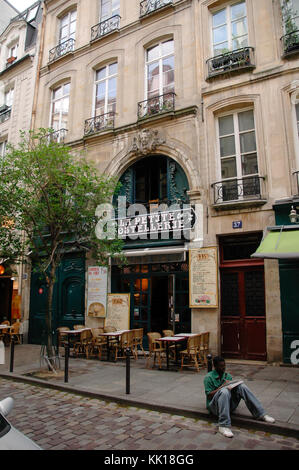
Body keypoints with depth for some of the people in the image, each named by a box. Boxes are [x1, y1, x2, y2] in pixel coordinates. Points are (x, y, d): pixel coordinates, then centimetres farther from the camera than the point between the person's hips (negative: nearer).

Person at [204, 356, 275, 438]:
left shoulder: (227, 376, 14)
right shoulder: (208, 377, -4)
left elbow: (232, 389, 14)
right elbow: (209, 395, -11)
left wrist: (234, 385, -10)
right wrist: (223, 386, -16)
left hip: (229, 404, 5)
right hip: (215, 406, -5)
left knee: (241, 386, -17)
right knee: (224, 391, -38)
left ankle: (260, 414, -18)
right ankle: (223, 426, -40)